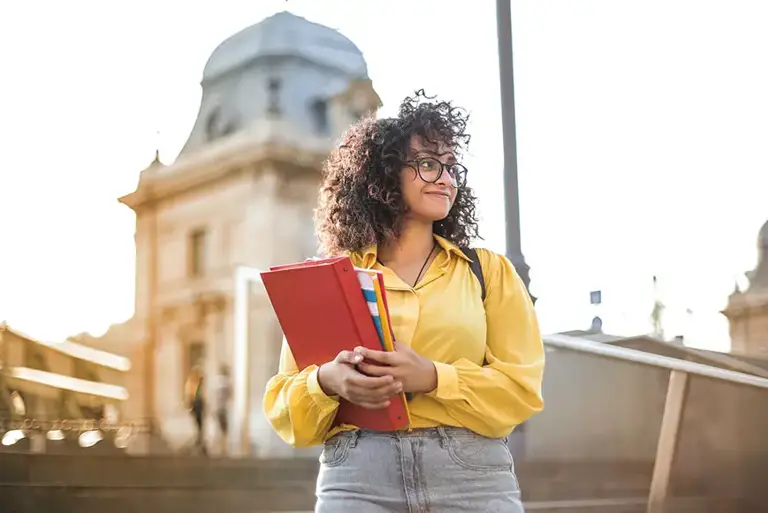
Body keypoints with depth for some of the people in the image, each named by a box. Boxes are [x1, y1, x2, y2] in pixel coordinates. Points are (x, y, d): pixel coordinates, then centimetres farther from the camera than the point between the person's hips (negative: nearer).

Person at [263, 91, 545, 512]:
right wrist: (327, 382, -14)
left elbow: (521, 387, 1)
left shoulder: (488, 270, 10)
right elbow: (284, 406, 7)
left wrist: (431, 378, -14)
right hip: (356, 478, 0)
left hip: (473, 477, 1)